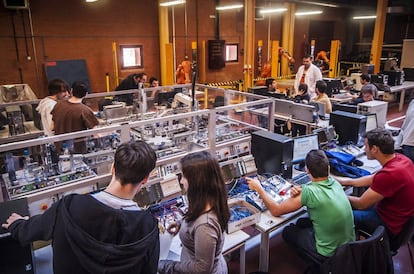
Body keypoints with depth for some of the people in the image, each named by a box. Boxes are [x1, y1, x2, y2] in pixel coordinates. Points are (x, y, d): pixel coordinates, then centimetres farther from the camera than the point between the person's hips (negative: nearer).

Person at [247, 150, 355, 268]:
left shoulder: (309, 192, -27)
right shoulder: (335, 182, -8)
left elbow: (276, 211, -16)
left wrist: (258, 188, -6)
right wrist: (300, 195, -12)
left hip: (329, 254, -6)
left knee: (288, 232, 14)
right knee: (302, 222, 23)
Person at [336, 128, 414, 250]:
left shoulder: (389, 174, -34)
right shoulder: (400, 158, -8)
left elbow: (361, 204, -23)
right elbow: (374, 179, 9)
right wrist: (347, 182, 7)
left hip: (390, 227, -8)